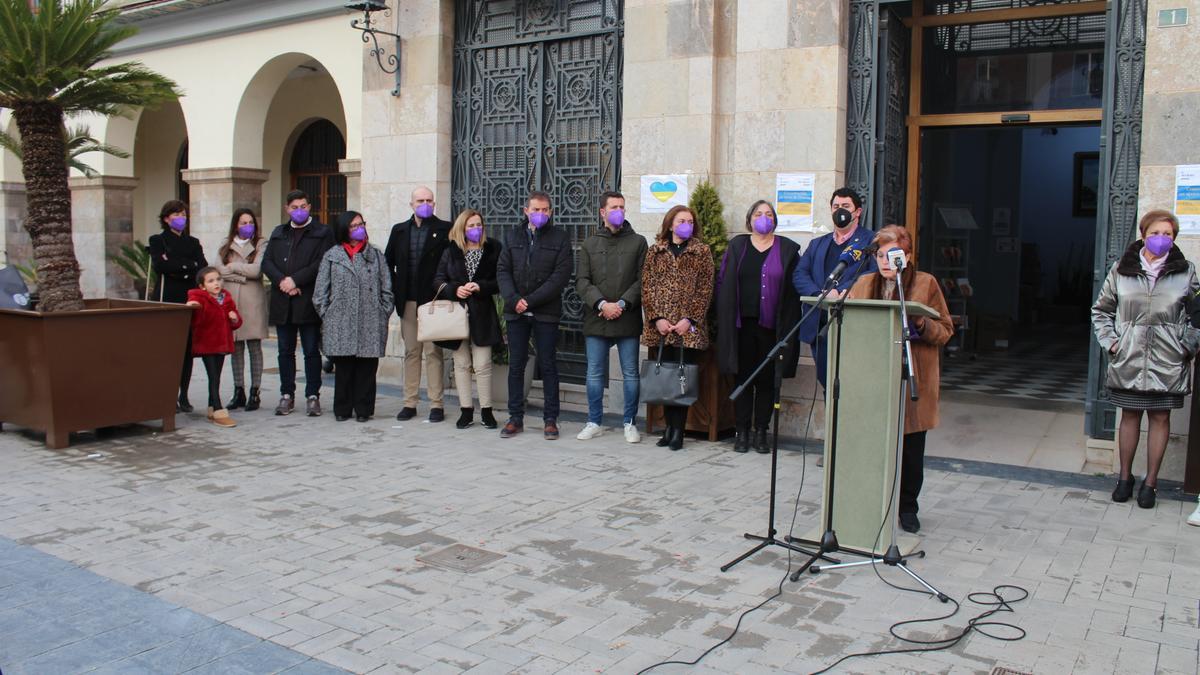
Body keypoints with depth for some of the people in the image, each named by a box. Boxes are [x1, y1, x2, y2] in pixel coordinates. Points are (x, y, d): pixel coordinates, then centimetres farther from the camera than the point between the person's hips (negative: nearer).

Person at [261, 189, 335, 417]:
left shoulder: (323, 233, 3)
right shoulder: (278, 233, 19)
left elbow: (322, 263, -9)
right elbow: (267, 262, 9)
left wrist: (295, 280, -13)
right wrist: (281, 281, -9)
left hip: (308, 301, -4)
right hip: (282, 302, 4)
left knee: (312, 351, 0)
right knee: (286, 351, 9)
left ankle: (312, 396, 5)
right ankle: (287, 395, 16)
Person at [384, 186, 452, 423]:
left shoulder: (445, 230, 0)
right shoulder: (399, 230, 13)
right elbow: (388, 262, 16)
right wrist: (396, 292, 7)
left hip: (433, 301, -4)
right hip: (408, 302, 4)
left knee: (433, 352, -2)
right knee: (411, 352, 8)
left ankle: (436, 404, 4)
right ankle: (410, 403, 14)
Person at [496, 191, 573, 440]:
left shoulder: (560, 237, 1)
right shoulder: (514, 237, 13)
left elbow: (561, 275, -9)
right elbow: (503, 270, 7)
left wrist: (531, 300, -14)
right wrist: (513, 299, -11)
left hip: (546, 312, -3)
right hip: (516, 312, 3)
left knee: (548, 365, 2)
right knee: (516, 365, 6)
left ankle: (550, 419, 10)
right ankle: (515, 417, 14)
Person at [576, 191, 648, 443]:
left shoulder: (638, 242, 6)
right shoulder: (589, 244, 10)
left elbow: (642, 280, -1)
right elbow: (582, 281, 2)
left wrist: (622, 304, -12)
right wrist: (602, 304, -12)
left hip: (628, 319, -1)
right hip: (596, 319, 1)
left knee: (631, 373, 4)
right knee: (594, 373, 6)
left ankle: (630, 423, 15)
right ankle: (594, 422, 18)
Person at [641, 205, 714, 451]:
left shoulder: (702, 251, 7)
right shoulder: (655, 251, 12)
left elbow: (705, 289, 0)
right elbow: (646, 287, 5)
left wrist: (689, 320, -10)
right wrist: (657, 318, -7)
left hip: (689, 328, -2)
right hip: (660, 328, 2)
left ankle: (677, 430, 4)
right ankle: (670, 426, 14)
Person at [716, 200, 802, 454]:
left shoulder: (787, 249, 6)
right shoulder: (737, 246, 9)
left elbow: (794, 290, 3)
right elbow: (723, 283, 6)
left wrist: (788, 326, -6)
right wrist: (725, 317, -2)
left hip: (771, 325, 0)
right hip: (742, 323, 0)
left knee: (767, 380, 4)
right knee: (743, 377, 5)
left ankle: (761, 431, 14)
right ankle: (742, 431, 12)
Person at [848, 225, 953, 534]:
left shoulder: (926, 284, 3)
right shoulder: (864, 283, 12)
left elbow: (945, 331, 2)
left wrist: (922, 325, -18)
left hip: (913, 379, -2)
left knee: (911, 449, 5)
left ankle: (907, 507, 20)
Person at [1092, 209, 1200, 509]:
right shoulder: (1122, 269, 4)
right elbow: (1101, 309, 11)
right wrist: (1109, 341, 2)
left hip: (1167, 362, 0)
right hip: (1128, 360, 0)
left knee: (1160, 418, 5)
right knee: (1130, 416, 8)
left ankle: (1150, 482, 16)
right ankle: (1125, 477, 21)